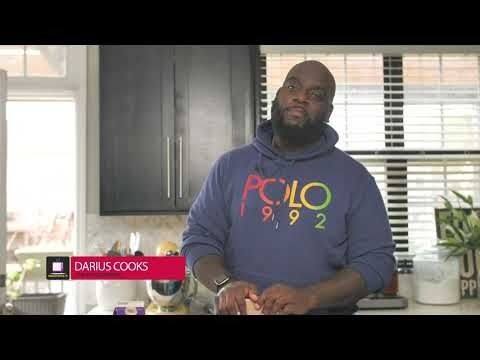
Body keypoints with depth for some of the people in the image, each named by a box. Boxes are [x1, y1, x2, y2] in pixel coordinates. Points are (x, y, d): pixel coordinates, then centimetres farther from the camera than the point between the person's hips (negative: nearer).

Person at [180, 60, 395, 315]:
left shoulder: (354, 177, -3)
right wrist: (224, 283, -18)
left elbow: (376, 261, -7)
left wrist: (309, 297, -22)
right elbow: (198, 237, 2)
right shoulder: (231, 165, 2)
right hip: (239, 310, 1)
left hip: (323, 309, -1)